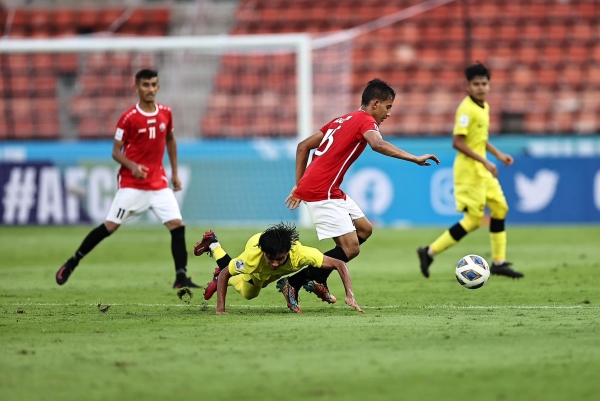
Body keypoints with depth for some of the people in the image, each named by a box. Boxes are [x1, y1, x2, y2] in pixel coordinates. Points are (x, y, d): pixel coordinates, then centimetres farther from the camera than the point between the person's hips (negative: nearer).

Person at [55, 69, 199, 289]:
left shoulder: (165, 113, 4)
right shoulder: (128, 118, -11)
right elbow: (116, 151, -6)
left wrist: (175, 173, 19)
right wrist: (132, 166, -25)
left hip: (158, 183, 4)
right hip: (131, 183, -4)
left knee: (177, 225, -8)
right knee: (109, 226, -4)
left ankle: (181, 277, -2)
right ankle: (72, 262, 11)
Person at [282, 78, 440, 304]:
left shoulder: (343, 120, 20)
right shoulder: (366, 121, -7)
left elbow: (303, 146, 20)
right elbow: (377, 144, -31)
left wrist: (299, 185, 20)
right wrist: (415, 159, -33)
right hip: (322, 192, -10)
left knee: (364, 229, 15)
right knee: (351, 248, -12)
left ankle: (315, 279, 12)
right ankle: (293, 283, -6)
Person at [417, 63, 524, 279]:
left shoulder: (484, 107, 10)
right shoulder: (467, 109, -19)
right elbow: (458, 142, -24)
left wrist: (498, 154, 17)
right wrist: (485, 162, -25)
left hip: (482, 170, 9)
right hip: (469, 170, -9)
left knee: (500, 208, 9)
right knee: (474, 219, -8)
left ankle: (499, 262, 17)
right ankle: (430, 252, -1)